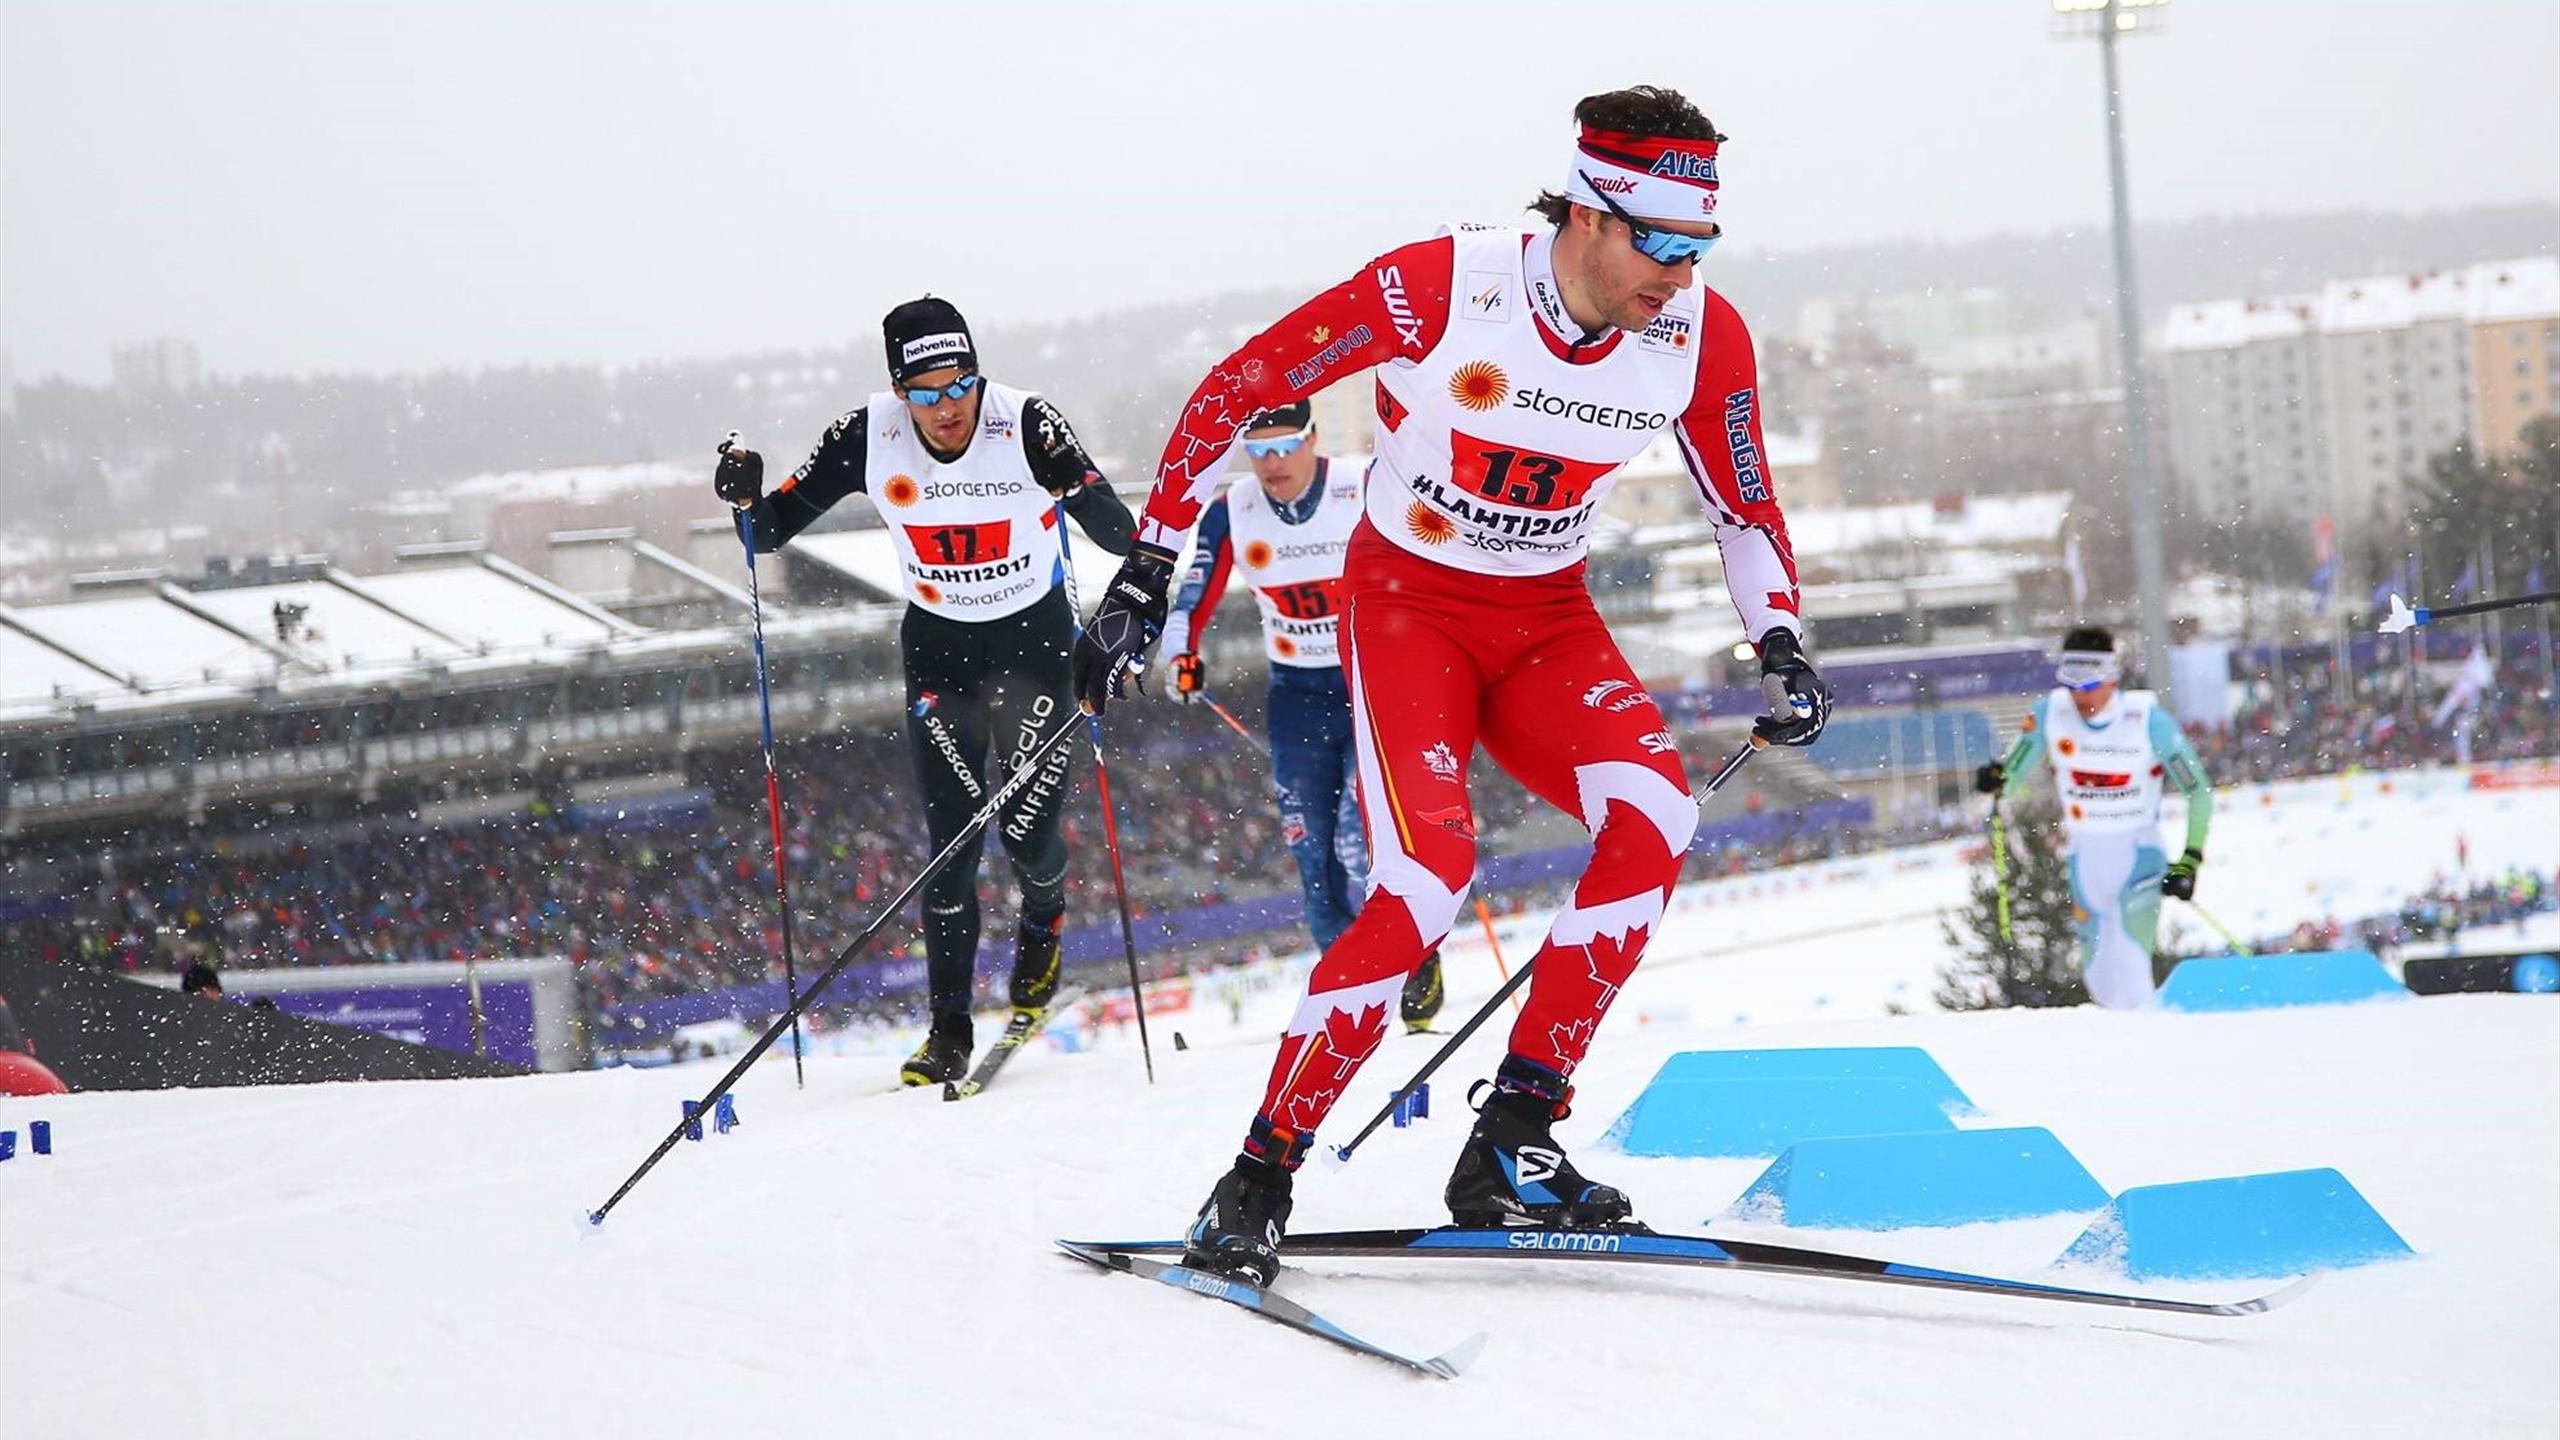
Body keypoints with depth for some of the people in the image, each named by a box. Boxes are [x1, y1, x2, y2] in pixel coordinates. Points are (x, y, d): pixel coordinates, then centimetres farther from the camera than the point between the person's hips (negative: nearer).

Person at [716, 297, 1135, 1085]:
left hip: (1034, 635, -2)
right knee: (953, 838, -6)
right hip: (937, 643, 2)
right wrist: (746, 498, -27)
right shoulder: (869, 436, -15)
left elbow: (1117, 531, -22)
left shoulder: (1026, 425, -22)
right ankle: (949, 1027, 4)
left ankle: (1044, 920, 30)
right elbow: (774, 529, -7)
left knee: (1027, 829, -6)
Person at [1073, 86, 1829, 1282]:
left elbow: (1747, 513, 8)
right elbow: (1233, 392, -13)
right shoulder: (1439, 286, -23)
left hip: (1549, 623, 4)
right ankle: (1257, 1182, -13)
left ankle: (1513, 1147, -17)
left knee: (1655, 818, -24)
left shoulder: (1700, 338, -11)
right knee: (1428, 882, -26)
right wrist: (1144, 578, -12)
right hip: (1409, 606, -4)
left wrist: (1783, 647, -10)